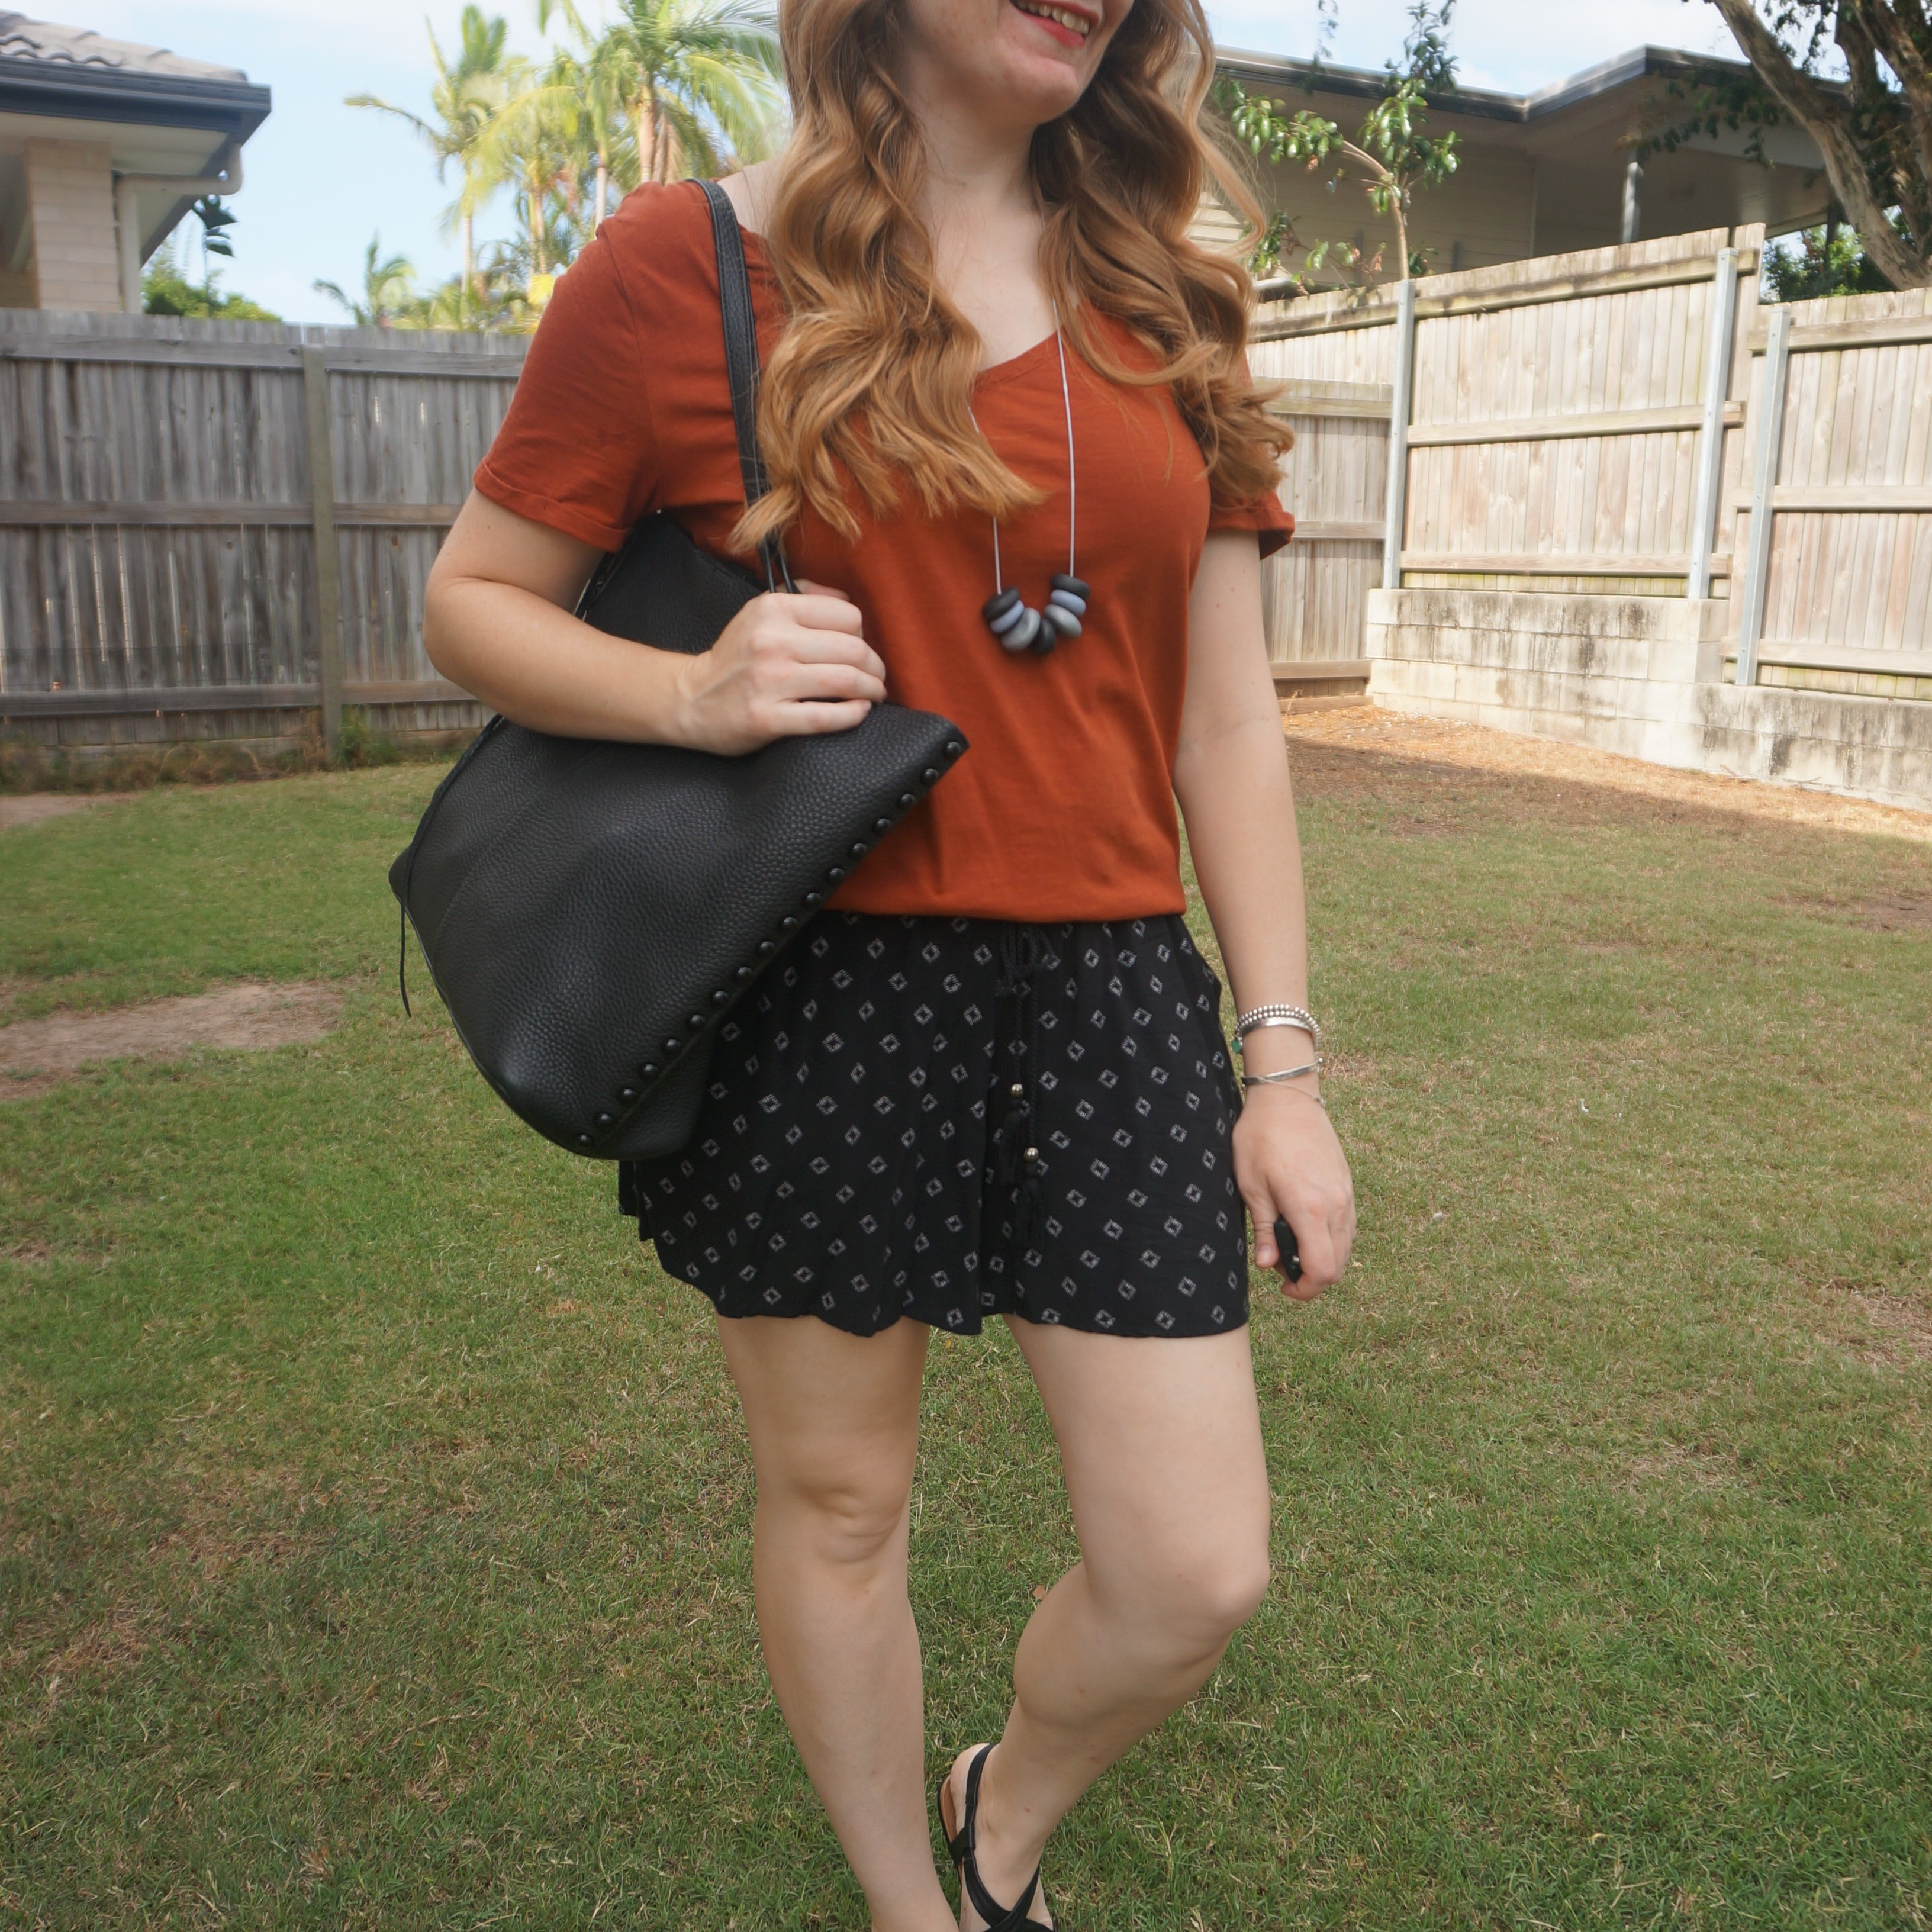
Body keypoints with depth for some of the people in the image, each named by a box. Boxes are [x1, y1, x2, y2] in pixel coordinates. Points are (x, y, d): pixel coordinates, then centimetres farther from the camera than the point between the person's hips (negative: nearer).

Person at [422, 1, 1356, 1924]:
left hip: (1111, 991, 3)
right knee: (835, 1497, 14)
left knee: (1198, 1573, 4)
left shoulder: (1168, 309, 9)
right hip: (817, 995, -2)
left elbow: (1225, 719, 8)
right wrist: (690, 695, -18)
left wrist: (1283, 1062, 4)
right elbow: (473, 601, 3)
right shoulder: (681, 267, -2)